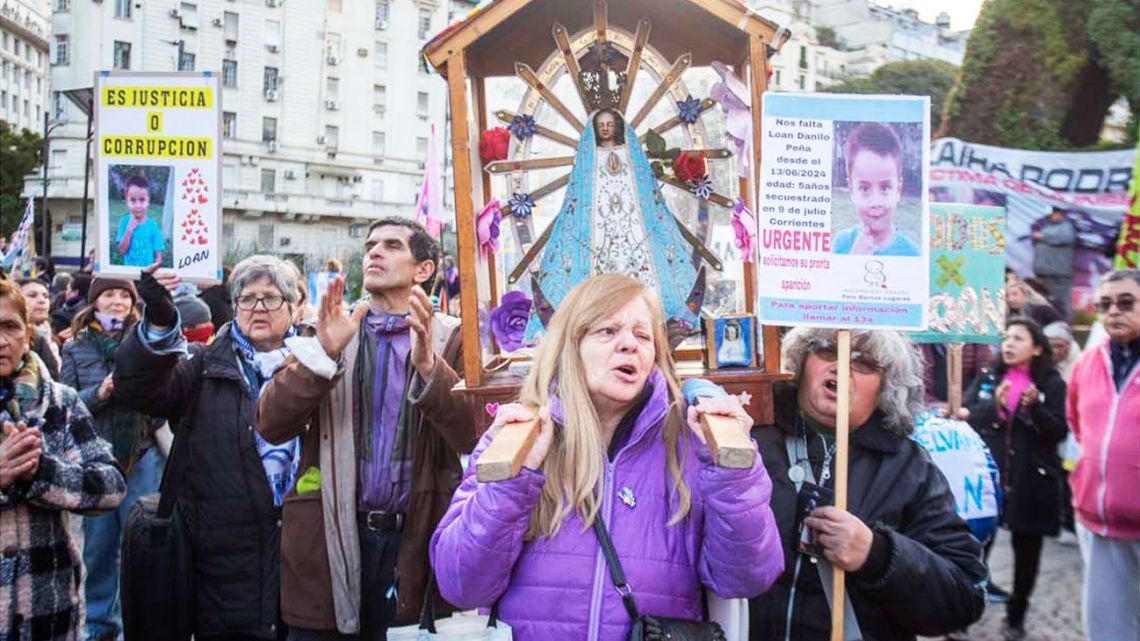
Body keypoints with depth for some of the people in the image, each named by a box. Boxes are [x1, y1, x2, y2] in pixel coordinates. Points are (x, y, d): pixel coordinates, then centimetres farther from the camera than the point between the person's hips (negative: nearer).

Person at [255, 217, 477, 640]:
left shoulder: (451, 340, 3)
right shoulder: (331, 333, 8)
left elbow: (473, 436, -11)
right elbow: (270, 425, -4)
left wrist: (427, 364, -25)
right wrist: (323, 352, -17)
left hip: (414, 539, -1)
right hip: (329, 536, 1)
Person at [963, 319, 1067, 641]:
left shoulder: (1052, 383, -2)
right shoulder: (987, 376, 6)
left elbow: (1059, 431, -8)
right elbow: (965, 414, -3)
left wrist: (1035, 407, -23)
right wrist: (994, 404, -18)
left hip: (1031, 481, -1)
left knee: (1027, 551, 10)